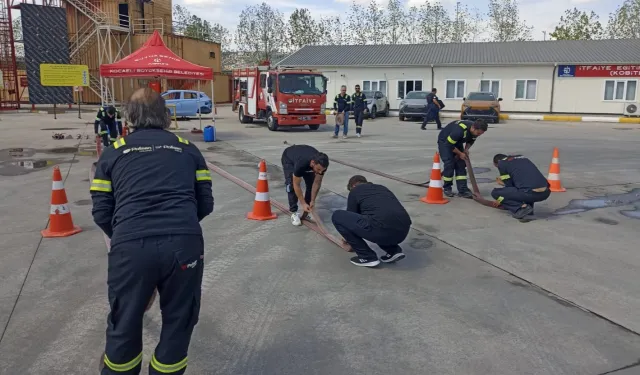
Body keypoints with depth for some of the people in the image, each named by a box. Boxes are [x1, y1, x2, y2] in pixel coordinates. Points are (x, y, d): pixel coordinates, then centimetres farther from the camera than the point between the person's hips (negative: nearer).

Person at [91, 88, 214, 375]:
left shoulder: (113, 152, 16)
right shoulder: (188, 149, 17)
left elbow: (101, 212, 12)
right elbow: (205, 204, 16)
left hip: (130, 247, 0)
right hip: (185, 244, 0)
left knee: (125, 323, 22)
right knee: (178, 322, 20)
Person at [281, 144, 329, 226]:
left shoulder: (322, 164, -33)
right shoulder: (301, 164, -46)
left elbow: (317, 183, -20)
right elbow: (296, 185, -34)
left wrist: (312, 201, -22)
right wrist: (303, 204, -33)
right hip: (289, 158, -4)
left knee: (311, 184, -8)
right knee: (291, 185, -20)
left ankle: (307, 212, 4)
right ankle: (294, 213, -8)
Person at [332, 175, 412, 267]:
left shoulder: (355, 191, 17)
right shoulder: (382, 188, 34)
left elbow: (351, 217, 25)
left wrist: (348, 238, 48)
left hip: (382, 230, -7)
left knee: (337, 216, 11)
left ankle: (367, 257, 13)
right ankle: (394, 251, 19)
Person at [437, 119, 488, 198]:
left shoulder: (475, 131, -17)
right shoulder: (459, 130, -41)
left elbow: (471, 141, 5)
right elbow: (449, 144, -31)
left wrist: (466, 149, -13)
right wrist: (460, 153, -21)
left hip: (457, 142, 7)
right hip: (445, 141, -7)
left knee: (461, 164, -3)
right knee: (450, 164, -16)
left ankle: (462, 190, -3)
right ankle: (447, 188, 1)